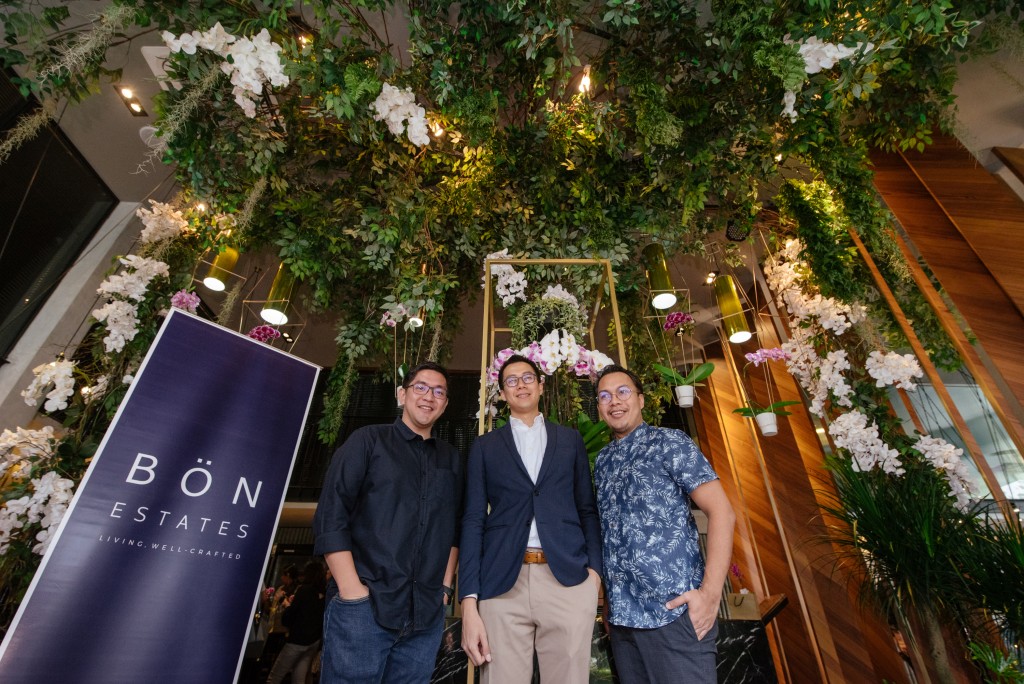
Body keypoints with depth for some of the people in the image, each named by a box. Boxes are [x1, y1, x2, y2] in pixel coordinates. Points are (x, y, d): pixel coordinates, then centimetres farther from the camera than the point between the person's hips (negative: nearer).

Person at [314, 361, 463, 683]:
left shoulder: (450, 458, 11)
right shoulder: (368, 440, -1)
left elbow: (454, 527, 13)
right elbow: (330, 516, -6)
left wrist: (445, 586, 4)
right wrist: (351, 592, -12)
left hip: (426, 614, 4)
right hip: (363, 608, -3)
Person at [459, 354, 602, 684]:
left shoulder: (570, 440, 12)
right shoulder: (485, 446, 9)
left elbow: (587, 508, 13)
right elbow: (474, 521, 4)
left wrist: (594, 568, 0)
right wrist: (469, 602, -2)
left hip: (569, 580, 1)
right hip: (502, 584, 0)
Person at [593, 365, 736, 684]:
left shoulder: (669, 442, -6)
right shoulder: (602, 462, 10)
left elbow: (722, 512, -11)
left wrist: (710, 593, -18)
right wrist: (608, 599, 9)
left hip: (674, 610, -5)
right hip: (621, 615, 5)